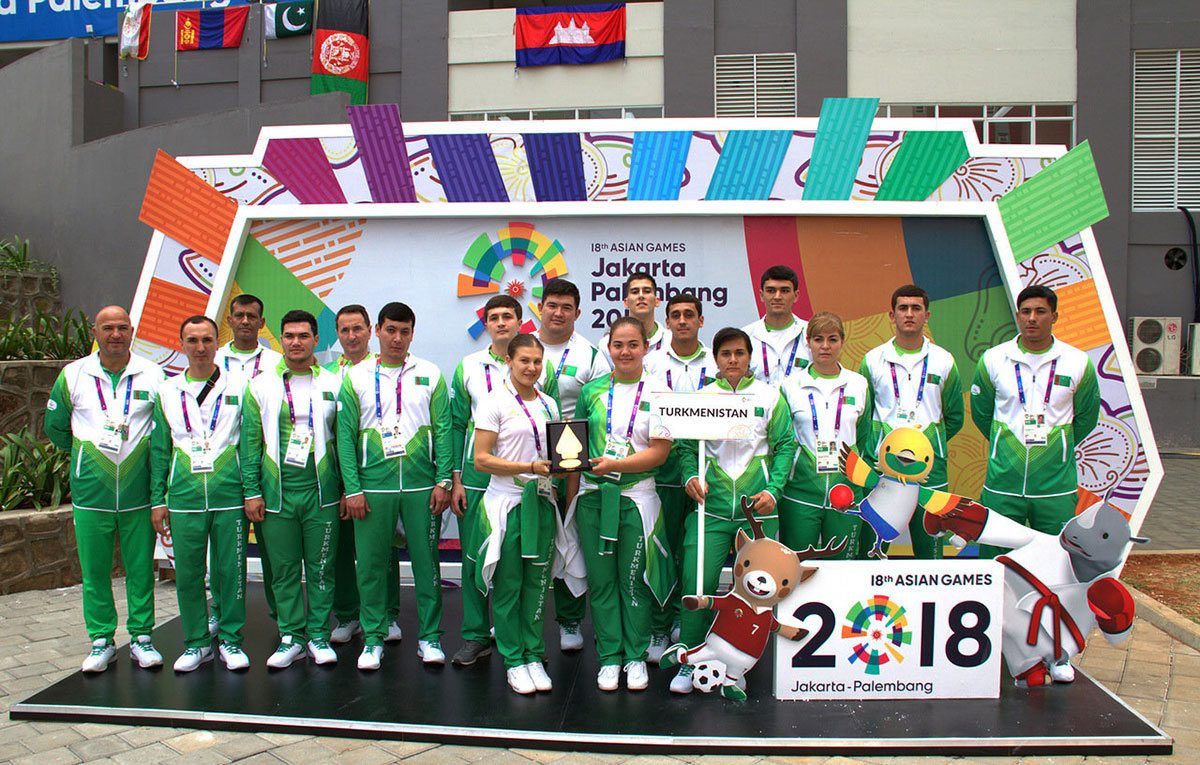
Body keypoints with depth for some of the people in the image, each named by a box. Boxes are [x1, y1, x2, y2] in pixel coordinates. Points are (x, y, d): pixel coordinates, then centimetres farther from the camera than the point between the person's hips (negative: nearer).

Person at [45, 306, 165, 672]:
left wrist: (146, 454, 2)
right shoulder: (73, 375, 3)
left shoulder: (153, 375, 1)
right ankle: (101, 640, 18)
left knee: (140, 567, 5)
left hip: (138, 490, 0)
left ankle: (141, 637, 17)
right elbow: (55, 427, 14)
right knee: (94, 569, 6)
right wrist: (85, 456, 14)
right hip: (90, 490, 1)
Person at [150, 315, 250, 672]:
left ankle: (230, 639, 17)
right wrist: (157, 499, 6)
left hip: (230, 497, -1)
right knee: (188, 574, 6)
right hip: (184, 497, 2)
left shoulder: (238, 388, 4)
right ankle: (197, 642, 20)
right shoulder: (167, 391, 10)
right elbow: (159, 450, 11)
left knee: (231, 571, 3)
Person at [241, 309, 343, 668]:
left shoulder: (333, 384, 5)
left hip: (321, 491, 0)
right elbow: (250, 441, 5)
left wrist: (348, 489, 3)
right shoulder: (260, 385, 6)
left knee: (321, 568, 5)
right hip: (276, 492, 1)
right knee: (284, 570, 7)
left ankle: (319, 635, 17)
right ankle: (291, 637, 18)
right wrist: (251, 491, 0)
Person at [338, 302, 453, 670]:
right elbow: (345, 435, 2)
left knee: (426, 560, 4)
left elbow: (443, 430, 4)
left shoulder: (430, 375, 6)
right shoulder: (356, 377, 5)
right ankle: (373, 637, 18)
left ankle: (429, 636, 16)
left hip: (421, 484, 0)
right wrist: (352, 488, -5)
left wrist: (443, 480, -4)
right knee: (372, 563, 4)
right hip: (372, 485, 0)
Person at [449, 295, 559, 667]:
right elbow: (457, 425, 7)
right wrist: (455, 479, 1)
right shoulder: (468, 367, 7)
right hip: (478, 476, 1)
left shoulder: (543, 368, 5)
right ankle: (475, 636, 18)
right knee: (475, 557, 4)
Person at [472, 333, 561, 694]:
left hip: (541, 500, 5)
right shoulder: (495, 403, -5)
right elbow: (481, 460, -11)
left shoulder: (548, 404, 11)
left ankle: (534, 656, 19)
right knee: (508, 585, 1)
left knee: (536, 583, 8)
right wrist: (530, 468, -20)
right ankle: (514, 661, 13)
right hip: (507, 501, -5)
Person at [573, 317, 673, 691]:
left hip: (636, 496, -2)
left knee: (635, 581, 4)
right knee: (601, 580, 7)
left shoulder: (658, 393, -1)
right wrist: (573, 491, 5)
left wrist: (613, 464, -18)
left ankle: (636, 656, 20)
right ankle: (609, 656, 19)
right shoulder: (592, 391, 7)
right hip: (594, 495, 2)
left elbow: (660, 452, -8)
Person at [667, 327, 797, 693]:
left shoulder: (770, 396, 8)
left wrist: (774, 489, -6)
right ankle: (689, 661, 8)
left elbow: (785, 444, 6)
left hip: (758, 510, 0)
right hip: (710, 507, 0)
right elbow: (686, 447, 10)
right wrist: (690, 476, -10)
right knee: (697, 582, -8)